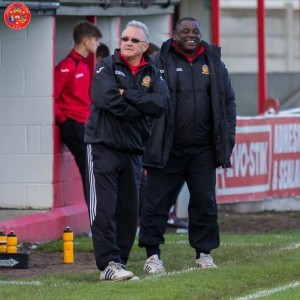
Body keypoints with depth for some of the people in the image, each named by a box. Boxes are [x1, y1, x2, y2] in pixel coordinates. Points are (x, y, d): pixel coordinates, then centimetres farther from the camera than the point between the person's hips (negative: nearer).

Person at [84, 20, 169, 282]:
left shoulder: (152, 74, 10)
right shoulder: (107, 67, -2)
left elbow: (162, 103, -8)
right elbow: (106, 98, -19)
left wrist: (128, 95, -16)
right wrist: (141, 107, -10)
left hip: (133, 150, 5)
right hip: (103, 146, -5)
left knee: (129, 211, 6)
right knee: (104, 209, -9)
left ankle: (119, 263, 14)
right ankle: (108, 264, -11)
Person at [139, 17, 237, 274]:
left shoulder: (214, 64, 10)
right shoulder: (159, 62, -1)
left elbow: (228, 102, 15)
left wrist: (228, 137, 8)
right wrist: (146, 141, -8)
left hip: (203, 149, 3)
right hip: (168, 149, -3)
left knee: (205, 202, 7)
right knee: (157, 202, -1)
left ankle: (204, 253, 19)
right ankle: (152, 255, 6)